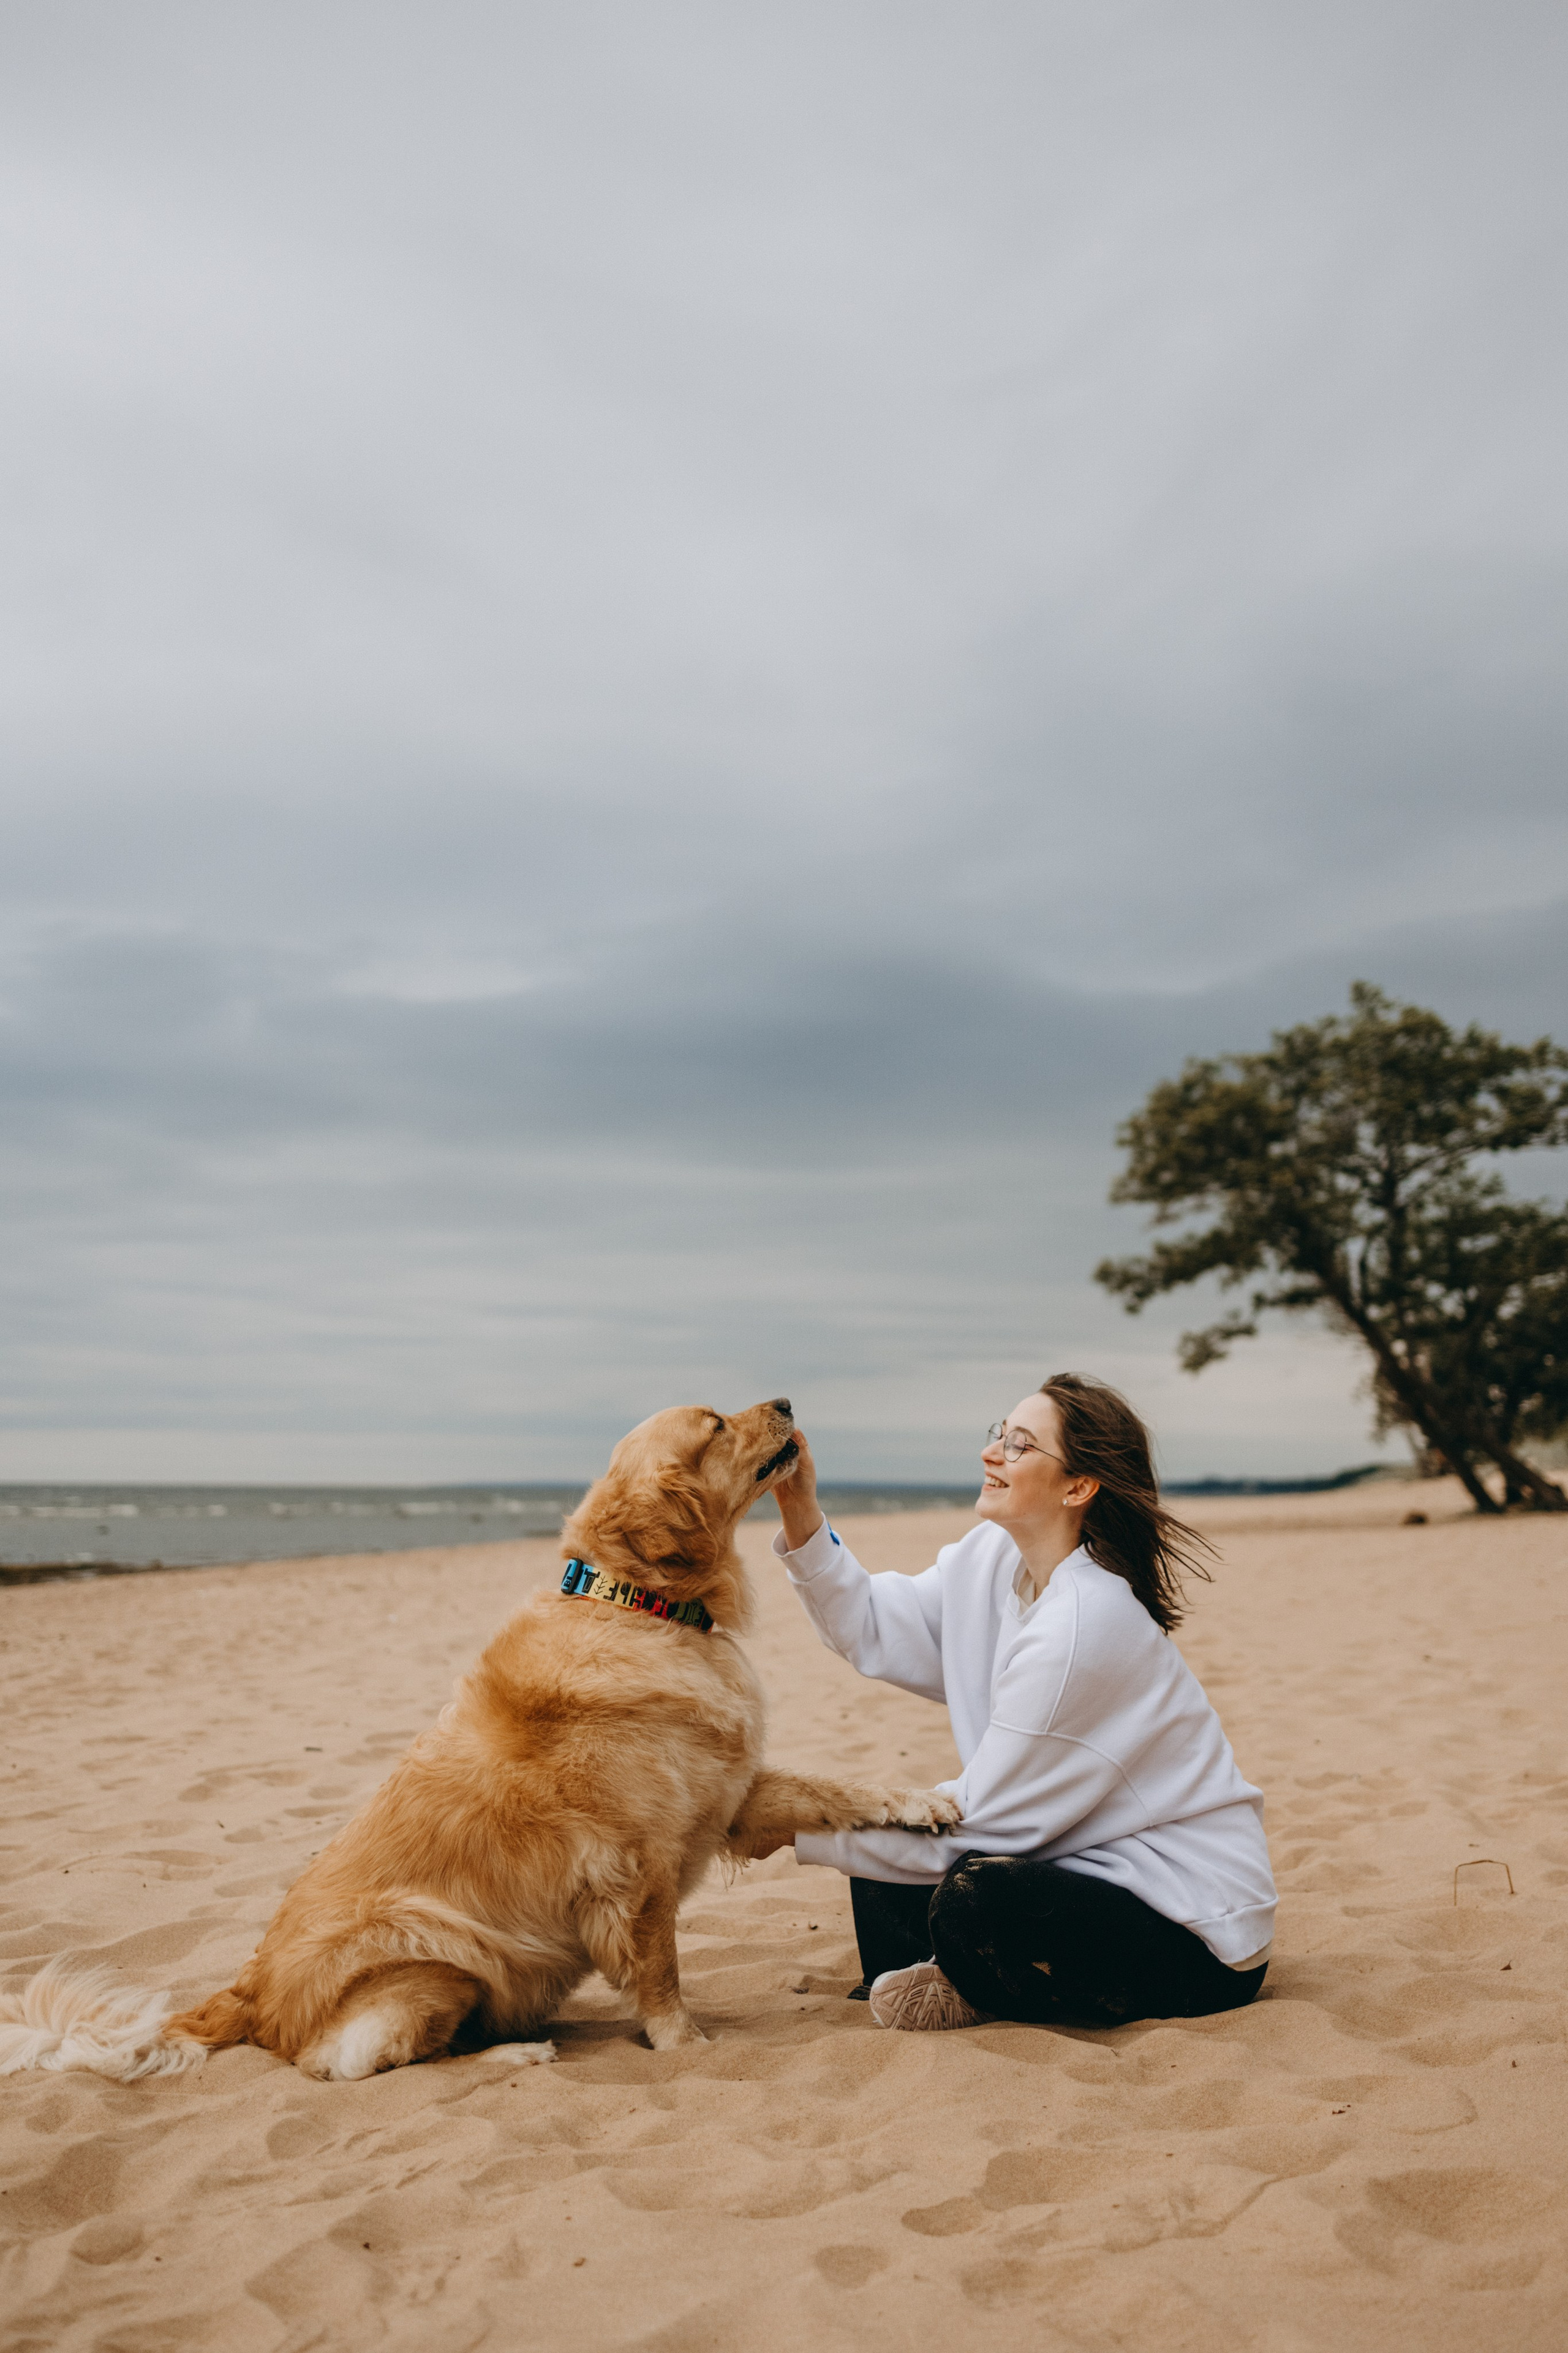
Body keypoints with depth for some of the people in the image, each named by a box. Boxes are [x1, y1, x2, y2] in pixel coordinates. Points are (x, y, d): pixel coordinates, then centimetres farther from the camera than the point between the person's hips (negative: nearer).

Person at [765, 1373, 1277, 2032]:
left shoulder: (1085, 1626, -27)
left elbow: (980, 1819, -22)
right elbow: (877, 1630, 3)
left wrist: (801, 1828, -15)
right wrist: (801, 1514, -8)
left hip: (1197, 1936, -8)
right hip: (1087, 1868, 9)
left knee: (974, 1902, -31)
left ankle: (990, 2001, 0)